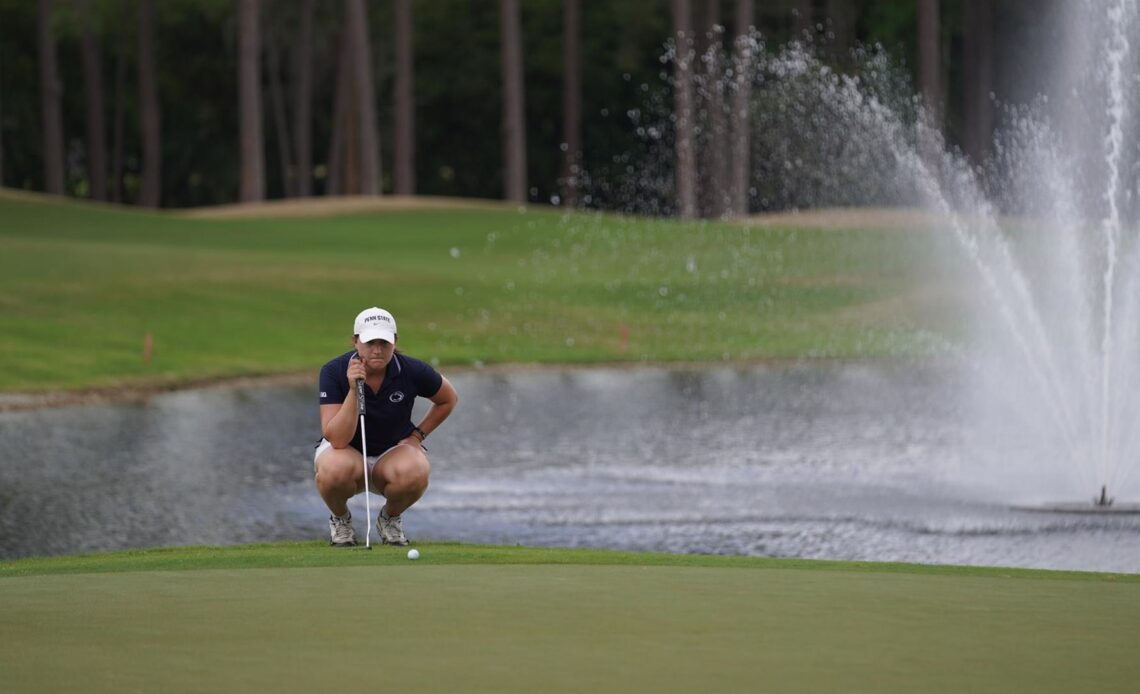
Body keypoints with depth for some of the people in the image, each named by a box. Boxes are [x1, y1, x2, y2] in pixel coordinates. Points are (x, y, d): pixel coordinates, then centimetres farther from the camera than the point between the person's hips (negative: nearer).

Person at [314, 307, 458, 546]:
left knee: (415, 472, -36)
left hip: (394, 450, 1)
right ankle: (340, 518, -2)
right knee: (335, 470, -39)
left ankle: (390, 517, 0)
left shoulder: (412, 371, -16)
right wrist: (353, 390, -37)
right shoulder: (334, 372, -20)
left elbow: (449, 399, 6)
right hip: (346, 451, -1)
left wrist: (418, 434, -2)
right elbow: (337, 439, -29)